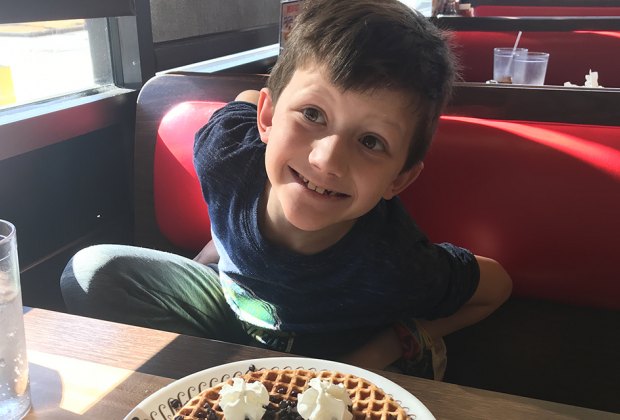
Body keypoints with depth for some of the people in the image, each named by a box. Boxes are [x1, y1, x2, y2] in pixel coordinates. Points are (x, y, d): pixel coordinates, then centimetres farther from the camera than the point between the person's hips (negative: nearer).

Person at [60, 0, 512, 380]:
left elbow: (497, 285, -15)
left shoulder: (399, 270, -37)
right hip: (238, 305, 3)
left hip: (342, 362, -2)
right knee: (95, 273, -3)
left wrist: (393, 344, -26)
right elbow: (247, 100, -4)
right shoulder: (224, 148, -30)